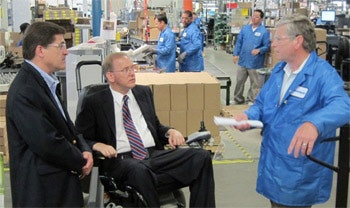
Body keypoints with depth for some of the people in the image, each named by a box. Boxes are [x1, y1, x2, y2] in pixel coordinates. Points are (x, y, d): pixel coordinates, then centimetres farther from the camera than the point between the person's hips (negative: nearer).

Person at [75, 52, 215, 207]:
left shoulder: (144, 92, 19)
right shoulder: (94, 103, 5)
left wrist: (170, 131, 5)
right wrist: (98, 145, -16)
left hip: (155, 154, 5)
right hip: (122, 160, -5)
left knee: (202, 156, -19)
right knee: (139, 170, -42)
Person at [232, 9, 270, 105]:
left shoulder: (264, 31, -6)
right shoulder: (245, 28, 7)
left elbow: (267, 46, -7)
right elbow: (239, 42, 11)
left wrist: (259, 50, -24)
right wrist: (235, 54, 5)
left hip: (255, 63, -4)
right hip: (243, 61, 4)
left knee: (255, 84, 6)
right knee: (239, 81, 12)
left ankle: (251, 100, 19)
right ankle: (238, 99, 26)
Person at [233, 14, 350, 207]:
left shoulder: (324, 73, -17)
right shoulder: (279, 69, 8)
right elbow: (261, 103, 14)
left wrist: (314, 124, -56)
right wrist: (248, 116, -10)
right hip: (271, 163, 7)